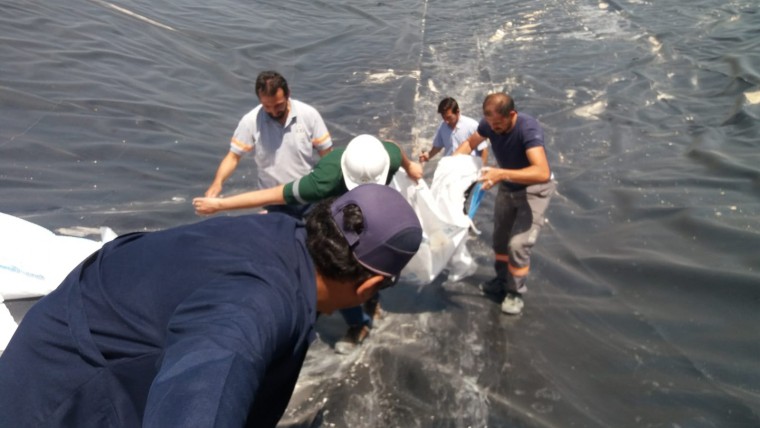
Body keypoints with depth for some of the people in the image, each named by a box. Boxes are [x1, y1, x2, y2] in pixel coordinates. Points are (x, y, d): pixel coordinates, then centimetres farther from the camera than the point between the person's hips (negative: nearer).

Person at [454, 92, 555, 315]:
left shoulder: (528, 129, -37)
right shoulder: (489, 124, -19)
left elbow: (542, 173, -49)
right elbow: (470, 142, 2)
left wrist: (502, 174, -58)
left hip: (534, 189, -6)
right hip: (507, 187, 6)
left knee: (518, 243, -11)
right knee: (500, 238, 15)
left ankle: (515, 293, 10)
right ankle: (502, 282, 36)